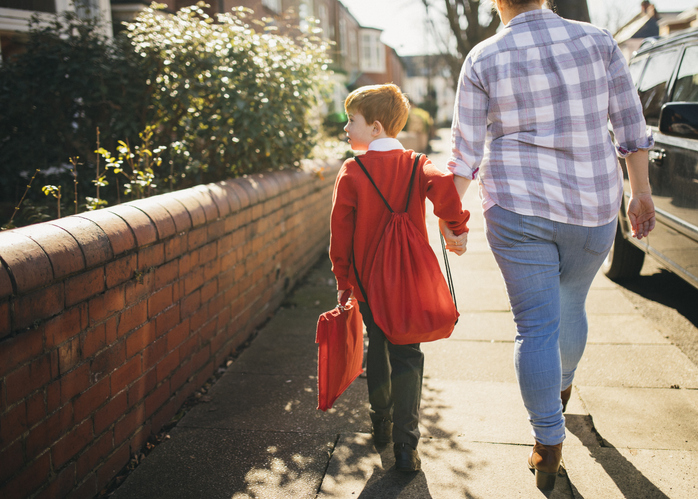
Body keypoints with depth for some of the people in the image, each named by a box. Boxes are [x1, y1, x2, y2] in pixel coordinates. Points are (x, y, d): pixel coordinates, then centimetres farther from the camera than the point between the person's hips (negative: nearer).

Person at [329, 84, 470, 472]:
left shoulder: (352, 172, -5)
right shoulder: (416, 164, -3)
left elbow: (341, 231, -6)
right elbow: (443, 186, -24)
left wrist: (344, 280, 3)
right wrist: (457, 228, -9)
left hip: (368, 279, 0)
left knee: (378, 350, 18)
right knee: (407, 357, 6)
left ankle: (381, 424, 33)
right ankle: (405, 443, 0)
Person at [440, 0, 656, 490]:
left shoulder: (484, 59, -5)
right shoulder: (597, 40, 0)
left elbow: (465, 150, -5)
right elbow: (631, 124, 3)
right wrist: (640, 191, 13)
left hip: (519, 210, -3)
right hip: (593, 209, 3)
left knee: (536, 326, 3)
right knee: (572, 305, 24)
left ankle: (548, 445, 6)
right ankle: (562, 386, 49)